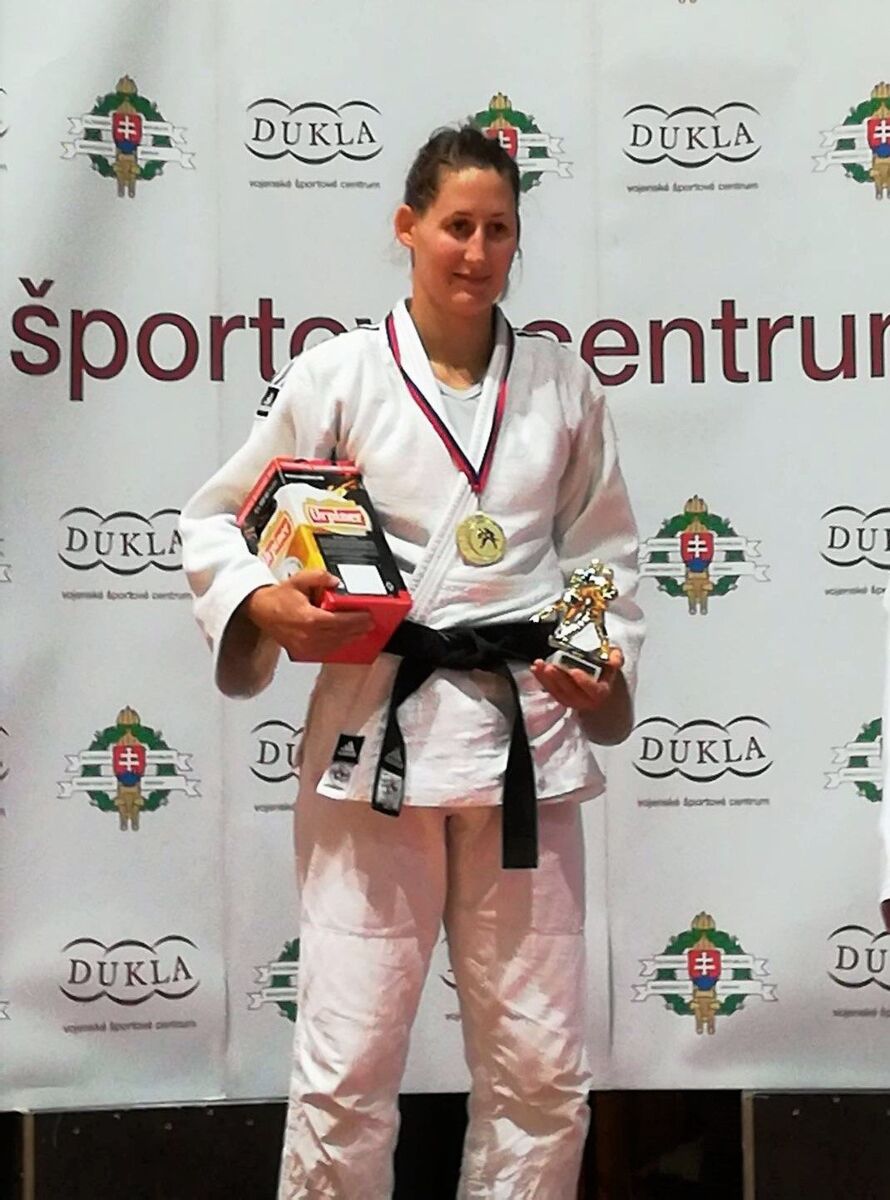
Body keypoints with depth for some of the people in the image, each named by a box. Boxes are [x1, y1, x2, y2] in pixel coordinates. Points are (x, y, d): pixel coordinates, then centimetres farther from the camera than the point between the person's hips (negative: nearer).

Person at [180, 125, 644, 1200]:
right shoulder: (337, 375, -1)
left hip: (527, 730, 3)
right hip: (376, 729, -3)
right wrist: (265, 605, -14)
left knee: (541, 1069, 8)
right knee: (346, 1064, -2)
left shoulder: (561, 384, 8)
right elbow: (215, 522, 5)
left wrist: (608, 663, 0)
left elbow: (605, 549, 16)